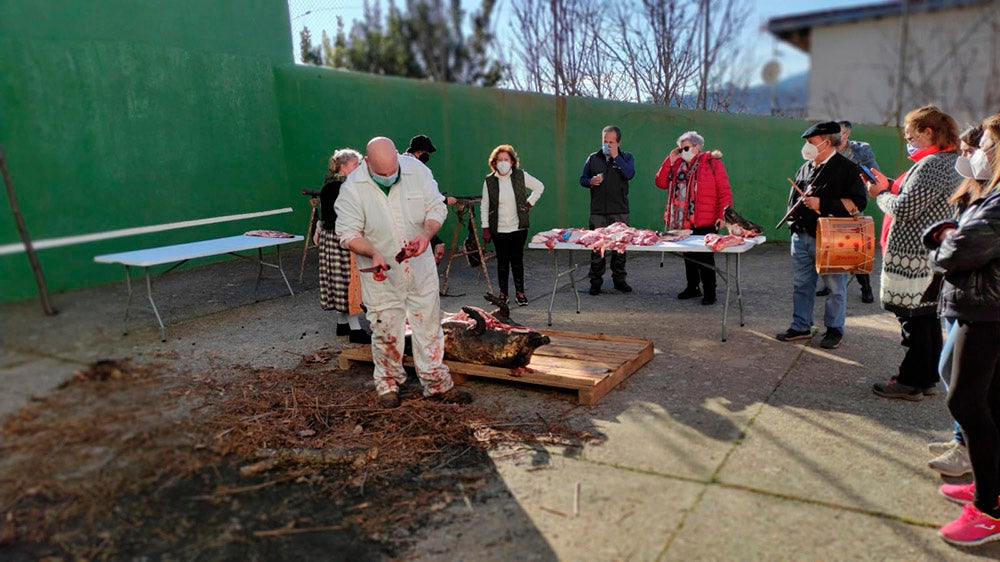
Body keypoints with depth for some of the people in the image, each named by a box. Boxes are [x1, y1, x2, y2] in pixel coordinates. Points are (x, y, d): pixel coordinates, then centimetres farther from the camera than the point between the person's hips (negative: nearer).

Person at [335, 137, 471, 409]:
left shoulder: (417, 170, -8)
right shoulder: (352, 188, -14)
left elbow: (437, 207, -1)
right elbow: (348, 233, -11)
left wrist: (427, 234, -20)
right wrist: (373, 253, -29)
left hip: (421, 266, 3)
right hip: (381, 273, -2)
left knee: (429, 324, 10)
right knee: (386, 331, 7)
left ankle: (437, 384, 24)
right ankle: (388, 384, 28)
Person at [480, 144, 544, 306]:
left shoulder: (521, 176, -2)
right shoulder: (489, 181, -3)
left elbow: (539, 187, 13)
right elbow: (485, 205, 3)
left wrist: (529, 203, 7)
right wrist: (485, 228, 0)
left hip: (519, 227, 0)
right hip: (499, 230, 0)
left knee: (517, 260, 5)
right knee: (502, 262, 5)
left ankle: (520, 292, 17)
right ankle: (503, 293, 16)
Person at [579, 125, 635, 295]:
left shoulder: (626, 157, 7)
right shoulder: (593, 158, 11)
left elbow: (630, 174, -12)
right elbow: (582, 179, 14)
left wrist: (616, 157, -11)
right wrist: (591, 182, -8)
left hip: (620, 211, -1)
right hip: (598, 211, 1)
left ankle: (619, 279, 17)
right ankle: (596, 281, 9)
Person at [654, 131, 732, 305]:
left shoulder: (712, 163, -5)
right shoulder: (677, 164, 12)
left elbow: (724, 191, -8)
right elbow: (660, 183, 6)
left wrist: (723, 215, -17)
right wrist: (670, 160, 0)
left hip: (704, 222, -6)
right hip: (683, 221, 6)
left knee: (705, 257, -2)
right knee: (688, 255, 15)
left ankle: (709, 292, 7)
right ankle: (692, 288, 28)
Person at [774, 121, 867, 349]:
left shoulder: (846, 168, -6)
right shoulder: (805, 168, 15)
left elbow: (858, 202, -13)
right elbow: (793, 198, 25)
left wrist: (822, 204, -18)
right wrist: (793, 218, 9)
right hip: (801, 236, 7)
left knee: (835, 286, 3)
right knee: (801, 284, 11)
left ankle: (834, 330, 15)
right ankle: (801, 326, 22)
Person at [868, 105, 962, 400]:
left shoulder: (932, 164, -18)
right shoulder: (953, 162, 15)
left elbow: (904, 210, -22)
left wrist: (881, 194, -4)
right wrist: (889, 186, 8)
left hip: (914, 257, -10)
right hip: (933, 256, 10)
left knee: (914, 321, -2)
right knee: (928, 318, 16)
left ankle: (911, 382, 7)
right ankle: (928, 378, 26)